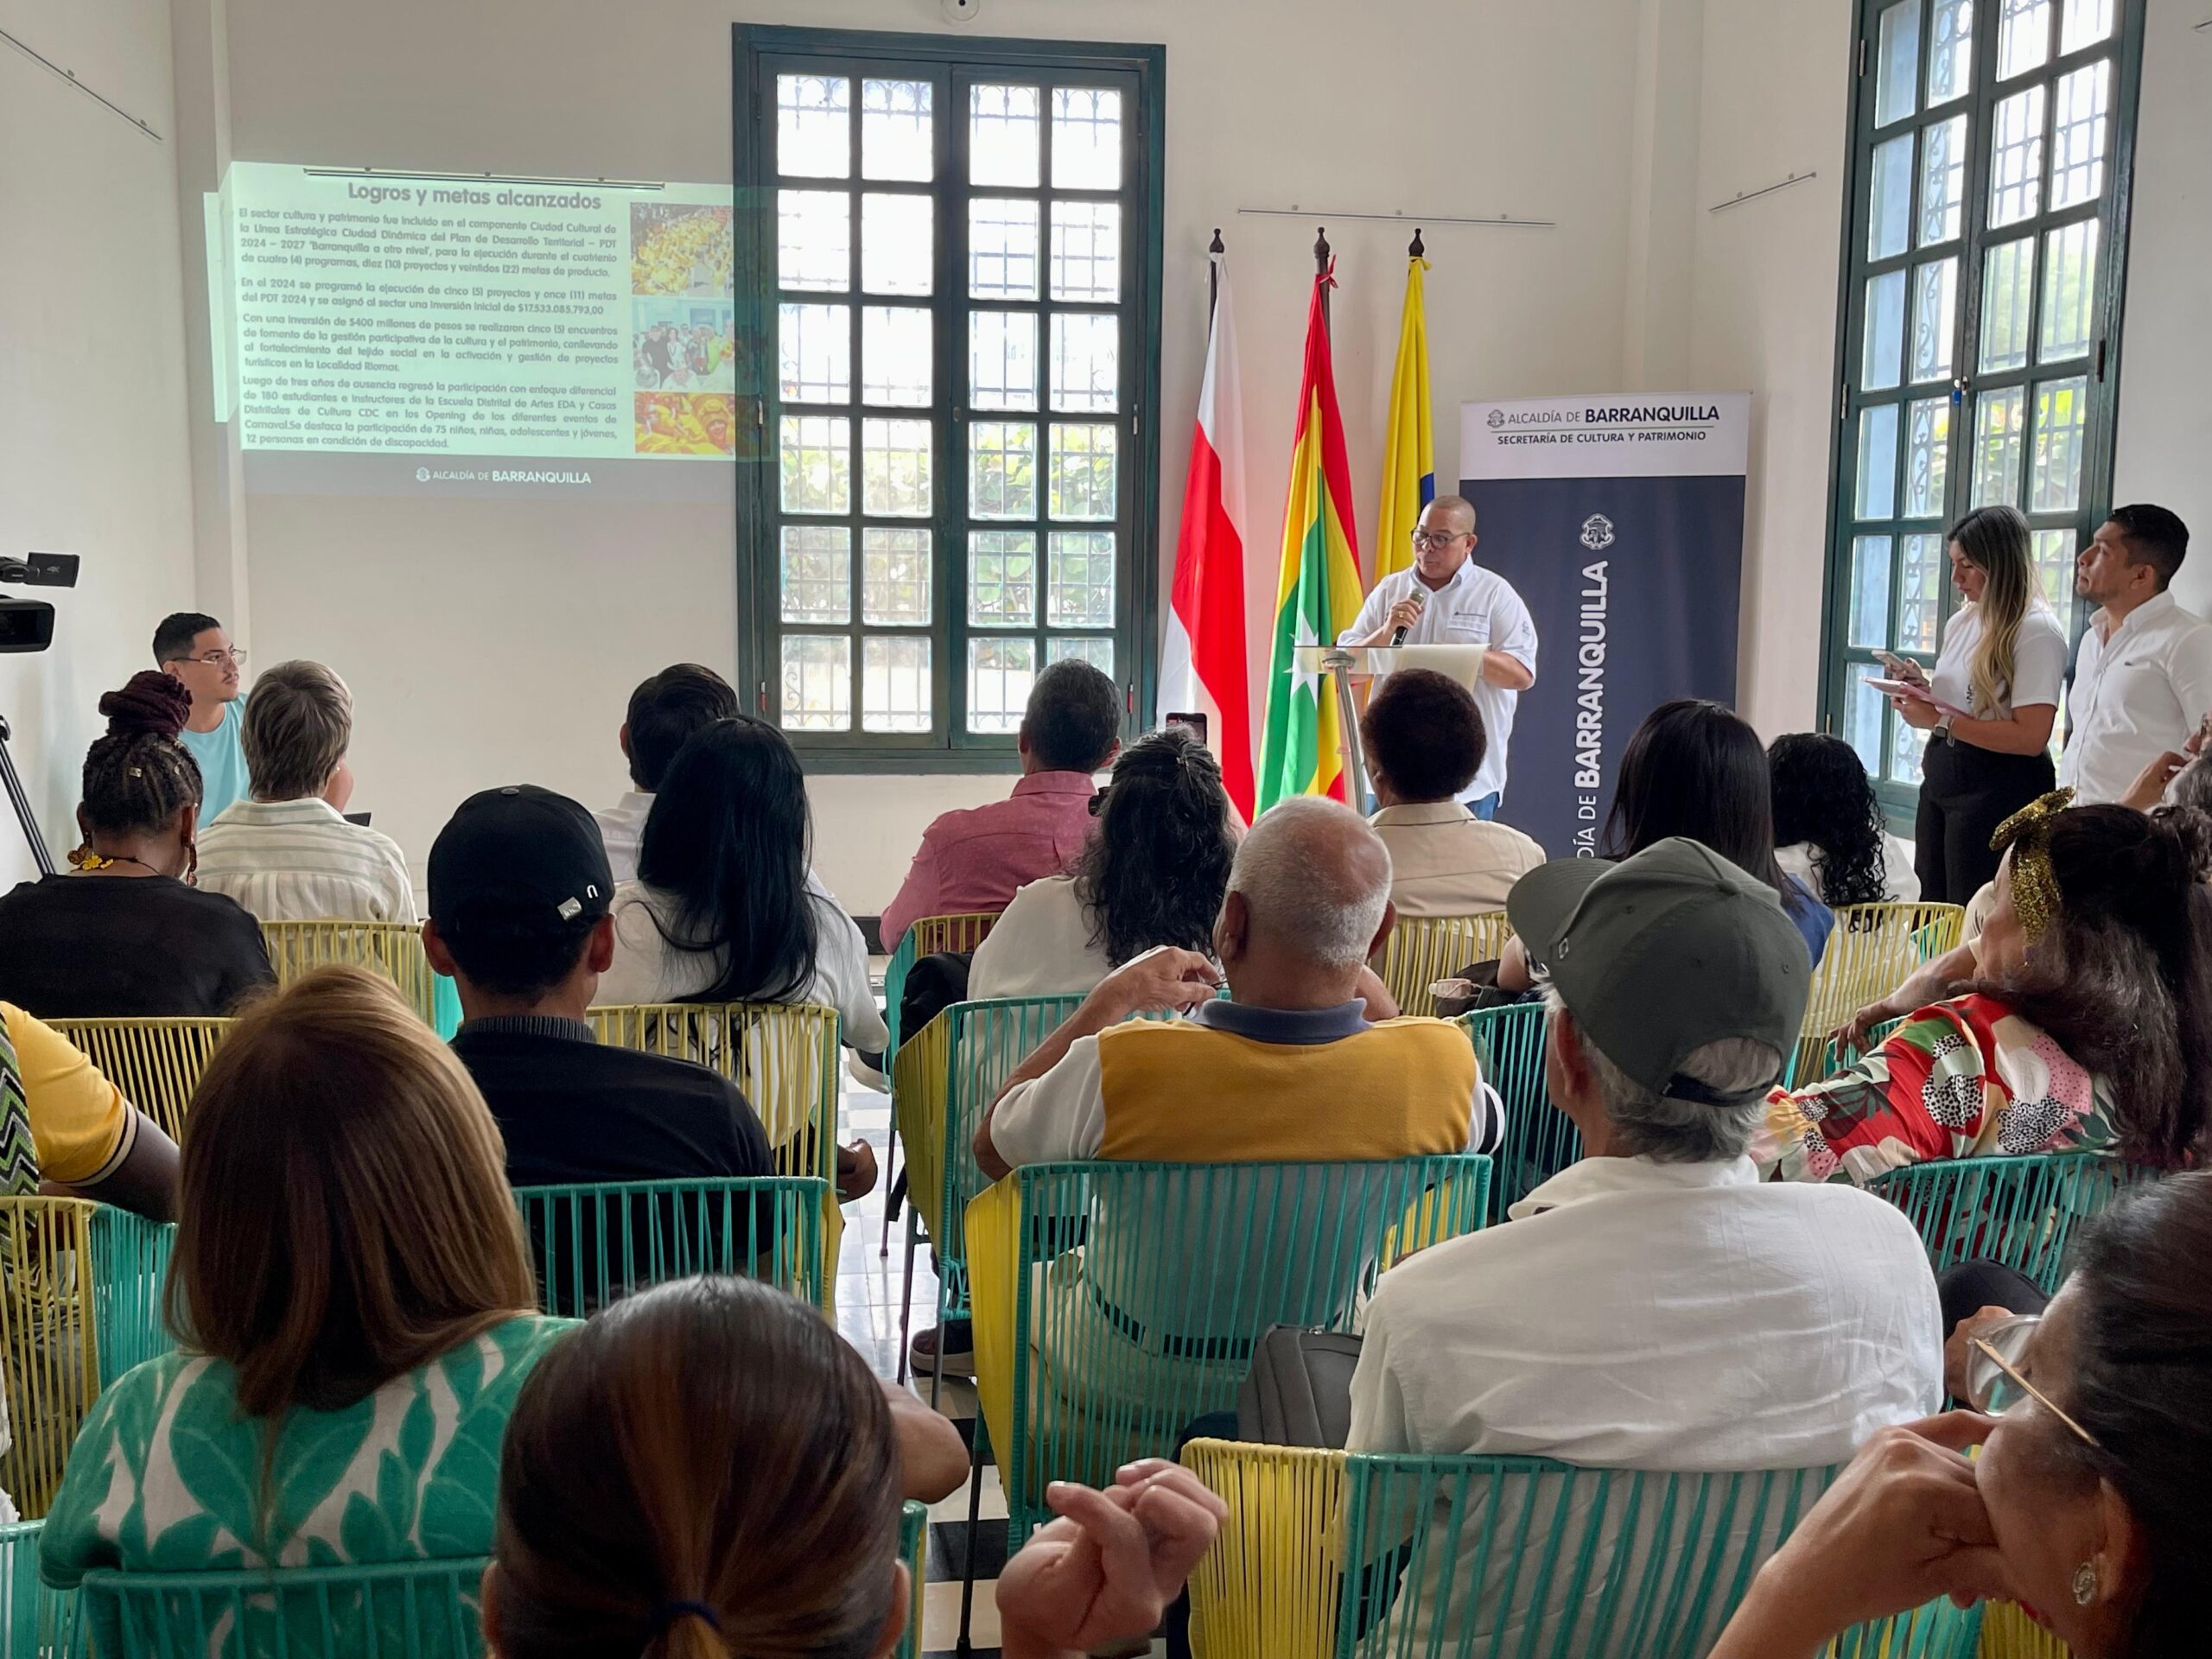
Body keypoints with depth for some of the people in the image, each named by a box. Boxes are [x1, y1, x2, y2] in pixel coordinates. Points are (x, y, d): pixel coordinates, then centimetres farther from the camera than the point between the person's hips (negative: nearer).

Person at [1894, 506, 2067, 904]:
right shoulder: (1962, 623, 12)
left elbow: (2031, 737, -21)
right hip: (1941, 780, 8)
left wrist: (1940, 721, -20)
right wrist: (1920, 693, 3)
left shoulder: (2037, 631, -12)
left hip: (1998, 791, -8)